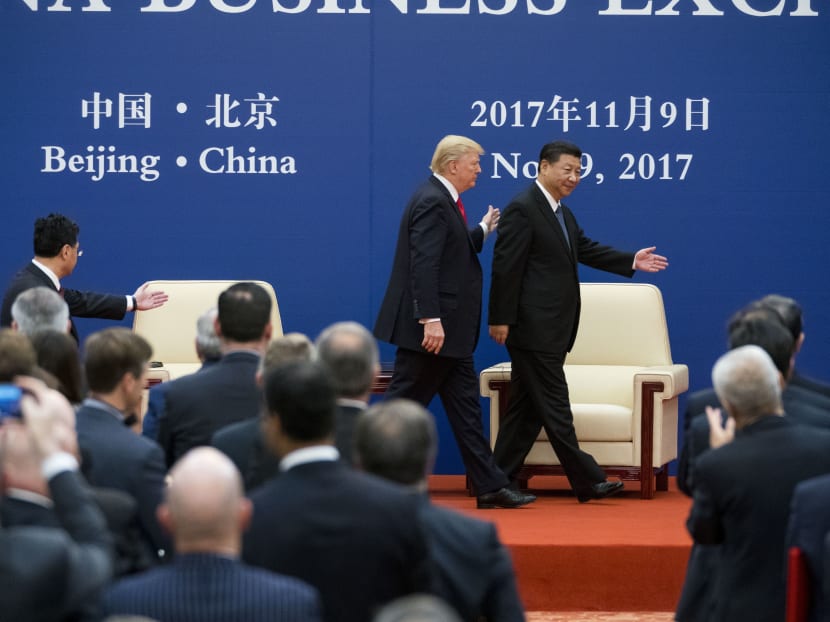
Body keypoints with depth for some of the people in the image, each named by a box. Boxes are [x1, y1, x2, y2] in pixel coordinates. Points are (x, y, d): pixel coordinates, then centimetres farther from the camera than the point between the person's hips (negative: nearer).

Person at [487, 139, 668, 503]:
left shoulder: (562, 213, 17)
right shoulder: (522, 209, -12)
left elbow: (586, 250, 19)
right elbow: (506, 267, -15)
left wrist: (631, 261, 10)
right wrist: (500, 319, -17)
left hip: (551, 329, 10)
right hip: (533, 326, -10)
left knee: (527, 406, 10)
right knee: (555, 405, -5)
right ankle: (587, 481, -3)